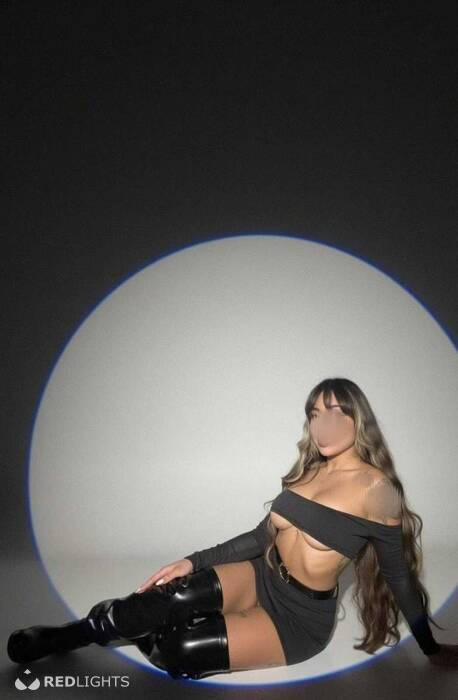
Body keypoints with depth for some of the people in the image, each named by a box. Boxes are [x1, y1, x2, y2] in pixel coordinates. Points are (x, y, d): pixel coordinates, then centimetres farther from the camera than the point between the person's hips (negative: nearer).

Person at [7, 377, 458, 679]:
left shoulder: (376, 487, -14)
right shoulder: (309, 470, 6)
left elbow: (397, 572, -6)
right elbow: (262, 536, 8)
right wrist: (193, 562, 1)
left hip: (302, 616, -5)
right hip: (262, 577, 5)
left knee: (181, 651, -23)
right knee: (178, 597, -24)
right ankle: (62, 638, -8)